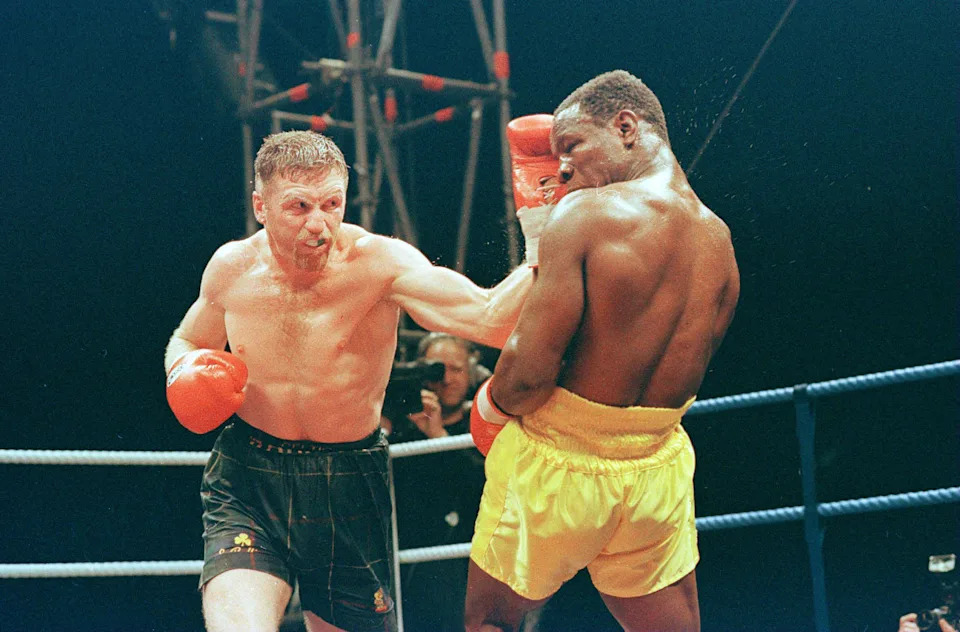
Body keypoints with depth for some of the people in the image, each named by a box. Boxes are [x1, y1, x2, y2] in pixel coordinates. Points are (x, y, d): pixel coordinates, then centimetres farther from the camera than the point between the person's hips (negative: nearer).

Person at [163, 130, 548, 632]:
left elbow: (490, 320, -30)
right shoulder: (231, 268, -3)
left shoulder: (379, 262, -15)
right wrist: (185, 374, -4)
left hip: (348, 492, 0)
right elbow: (186, 341, 20)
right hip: (247, 482, 1)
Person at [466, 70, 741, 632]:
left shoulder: (586, 212, -18)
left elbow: (530, 369, -21)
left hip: (557, 460, -5)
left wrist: (493, 408, 1)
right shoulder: (720, 241, 2)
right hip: (657, 470, 5)